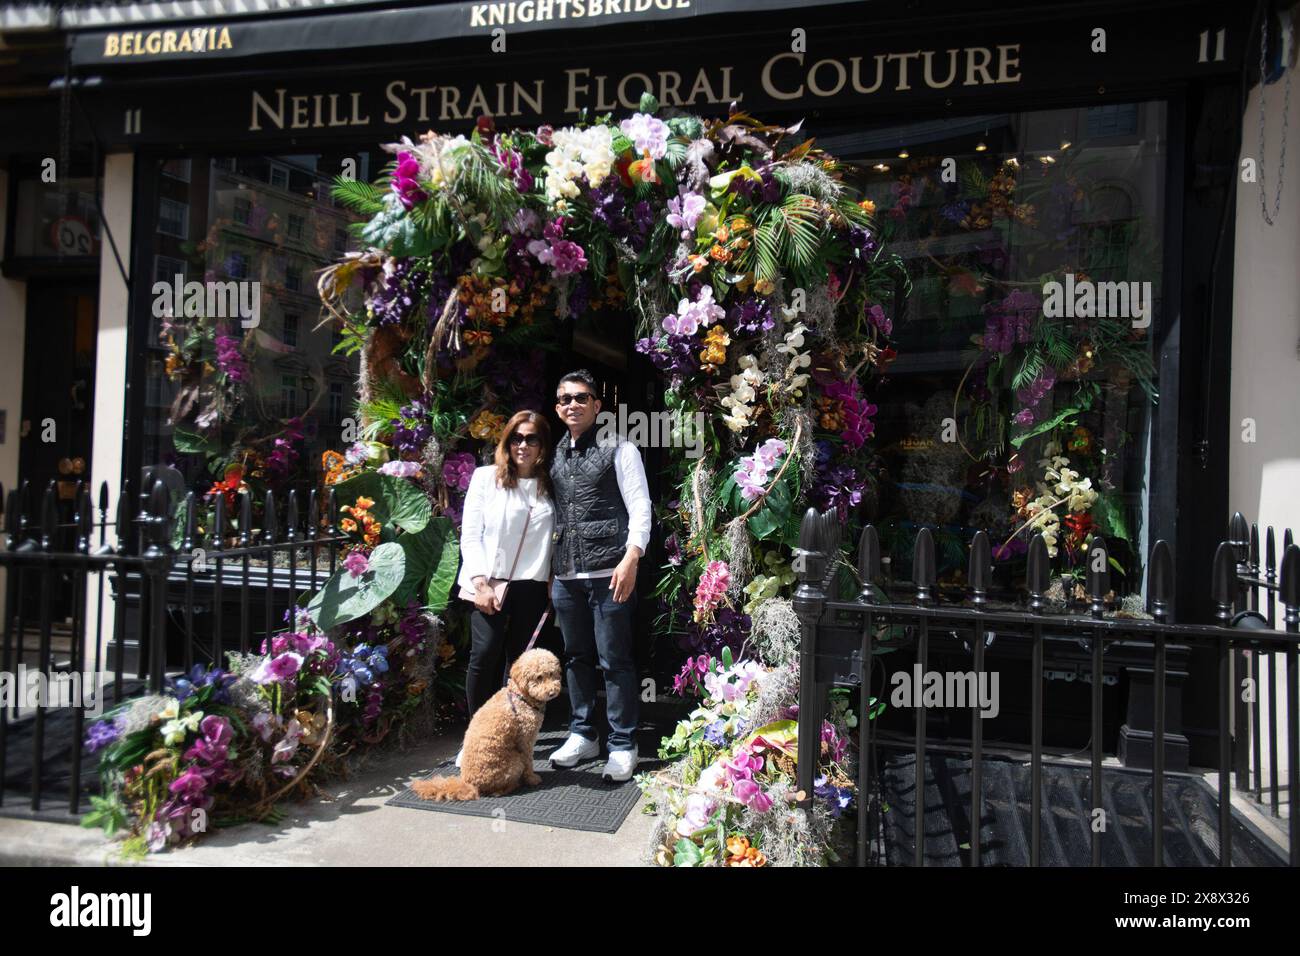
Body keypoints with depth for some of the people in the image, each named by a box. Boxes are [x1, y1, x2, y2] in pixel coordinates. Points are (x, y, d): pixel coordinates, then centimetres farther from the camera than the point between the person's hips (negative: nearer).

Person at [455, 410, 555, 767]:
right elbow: (470, 534, 0)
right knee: (485, 653, -14)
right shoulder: (486, 477, 4)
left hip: (531, 586, 2)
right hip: (490, 582, -2)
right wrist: (480, 583, -9)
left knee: (517, 658, 1)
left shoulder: (550, 487, 11)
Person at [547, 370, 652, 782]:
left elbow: (640, 508, -5)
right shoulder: (555, 455, 16)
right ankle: (582, 735, 27)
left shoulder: (618, 449, 0)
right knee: (576, 657, 14)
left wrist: (631, 558, -16)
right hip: (566, 577, 6)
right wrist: (551, 569, 15)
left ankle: (622, 747, 9)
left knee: (615, 661, -1)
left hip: (608, 574, -5)